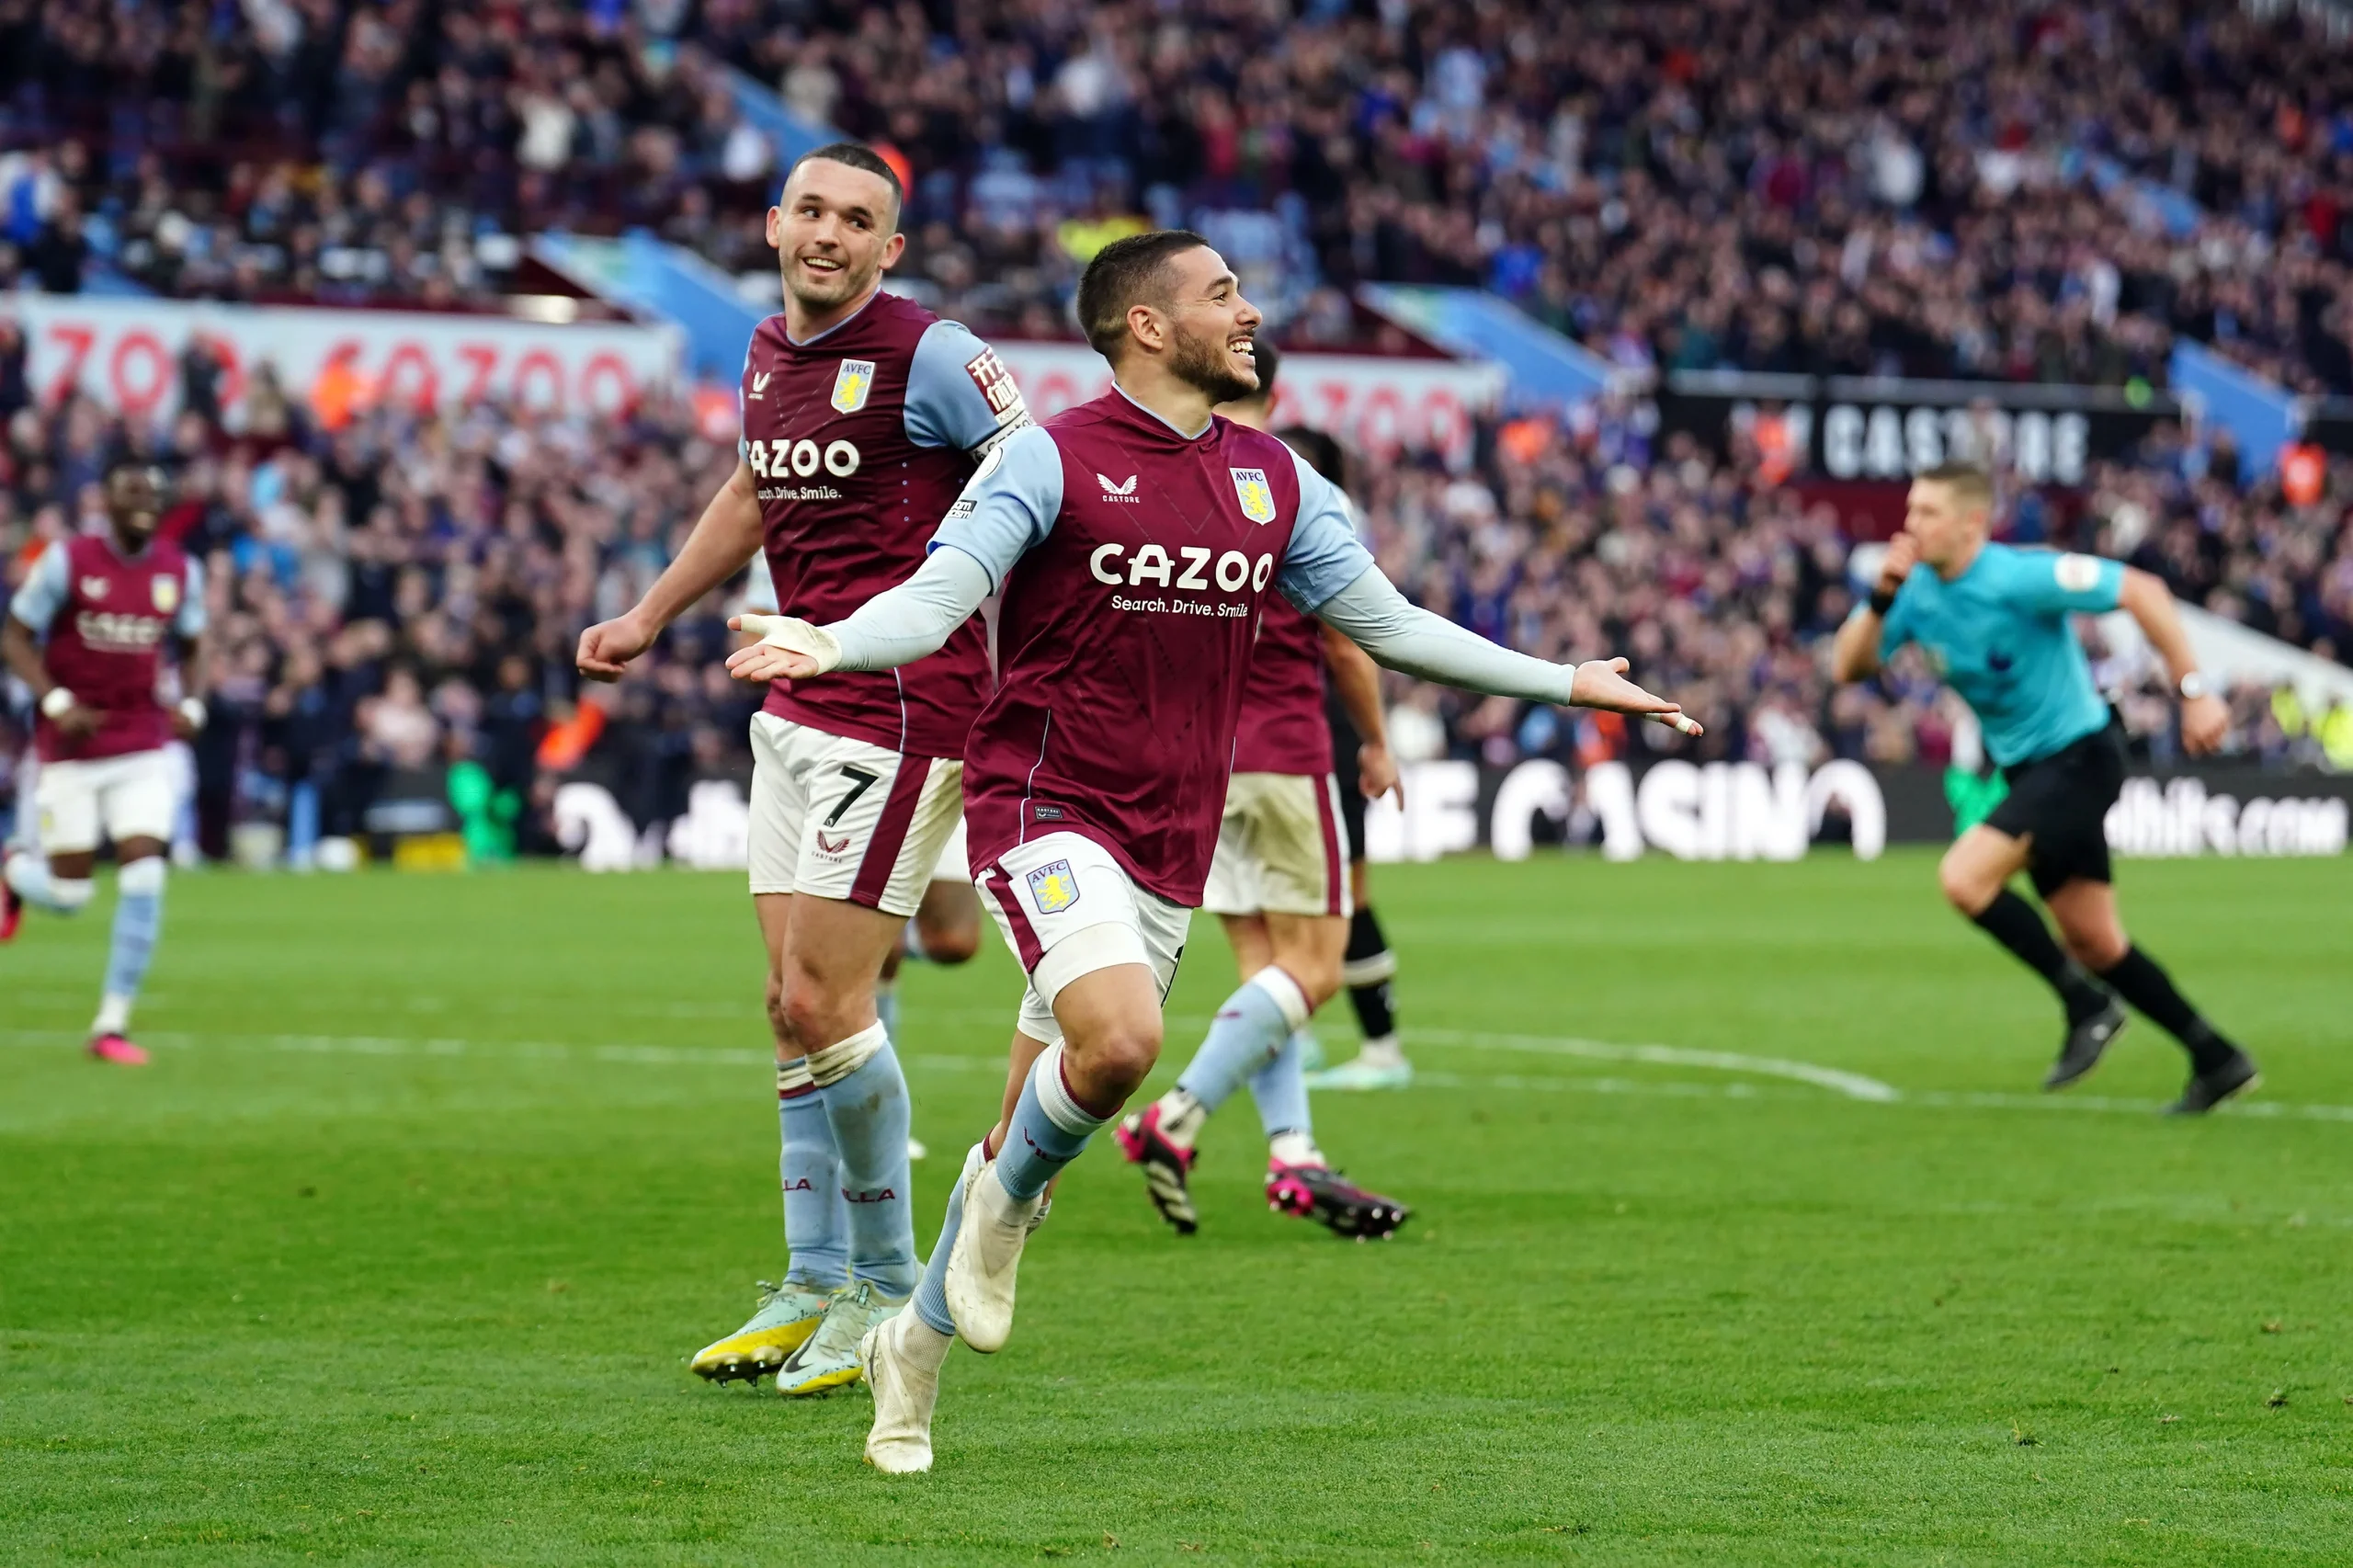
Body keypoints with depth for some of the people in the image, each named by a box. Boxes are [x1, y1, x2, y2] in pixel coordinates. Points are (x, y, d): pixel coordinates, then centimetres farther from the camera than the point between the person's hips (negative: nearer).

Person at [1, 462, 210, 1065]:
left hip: (144, 749, 3)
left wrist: (191, 705, -3)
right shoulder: (68, 561, -9)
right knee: (68, 894, 0)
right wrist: (57, 703, -19)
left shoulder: (180, 572, 3)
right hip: (73, 749, -3)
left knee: (144, 876, -10)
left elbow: (191, 649, 16)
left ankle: (112, 1026, -2)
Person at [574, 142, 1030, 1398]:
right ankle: (814, 1287, 17)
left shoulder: (931, 357, -12)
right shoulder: (768, 354, 11)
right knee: (791, 1003, 8)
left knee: (821, 1002, -10)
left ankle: (888, 1285, 5)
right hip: (797, 713, 8)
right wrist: (646, 619, 36)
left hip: (903, 714, -8)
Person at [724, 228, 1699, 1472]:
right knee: (1119, 1039, -30)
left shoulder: (1272, 479, 10)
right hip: (1044, 809, -5)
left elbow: (1389, 624, 16)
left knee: (1038, 1135, 7)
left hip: (1170, 850, 5)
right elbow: (938, 595, -15)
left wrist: (1566, 683, 14)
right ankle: (1003, 1203, 0)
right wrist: (833, 644, -36)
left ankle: (916, 1343, 25)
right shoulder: (1054, 459, -7)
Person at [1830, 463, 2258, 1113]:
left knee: (1965, 877, -22)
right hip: (2027, 767, 8)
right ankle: (2215, 1059, 21)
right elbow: (1848, 666, -4)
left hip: (2079, 755, -8)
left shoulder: (2017, 578, -22)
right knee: (2093, 943, 10)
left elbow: (2140, 591, -20)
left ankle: (2088, 1005, -8)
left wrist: (2194, 690, -22)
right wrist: (1881, 599, -20)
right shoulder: (1918, 590, 0)